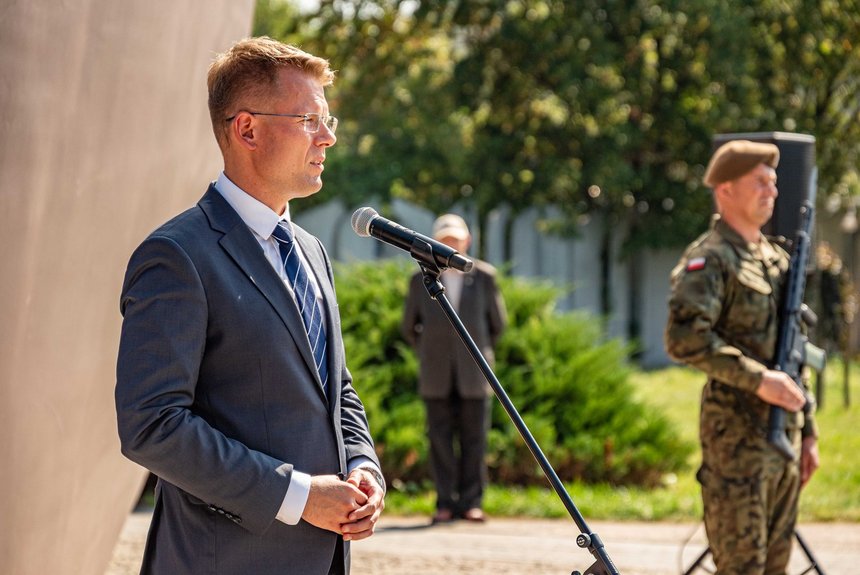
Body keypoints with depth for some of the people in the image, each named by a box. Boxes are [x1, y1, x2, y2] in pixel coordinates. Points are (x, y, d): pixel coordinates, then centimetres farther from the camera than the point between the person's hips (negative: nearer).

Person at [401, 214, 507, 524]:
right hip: (437, 377, 0)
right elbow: (409, 327, 14)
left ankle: (470, 503, 5)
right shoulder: (421, 280, 2)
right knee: (440, 440, -1)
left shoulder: (484, 277, 1)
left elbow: (497, 322, 13)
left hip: (473, 375, 0)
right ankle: (445, 504, 3)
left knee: (473, 439, 0)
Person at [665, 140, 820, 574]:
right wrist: (758, 379, -23)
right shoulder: (709, 259, -9)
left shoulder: (777, 258, 18)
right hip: (737, 435, -8)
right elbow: (684, 338, -24)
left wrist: (808, 432, 19)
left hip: (784, 433, 8)